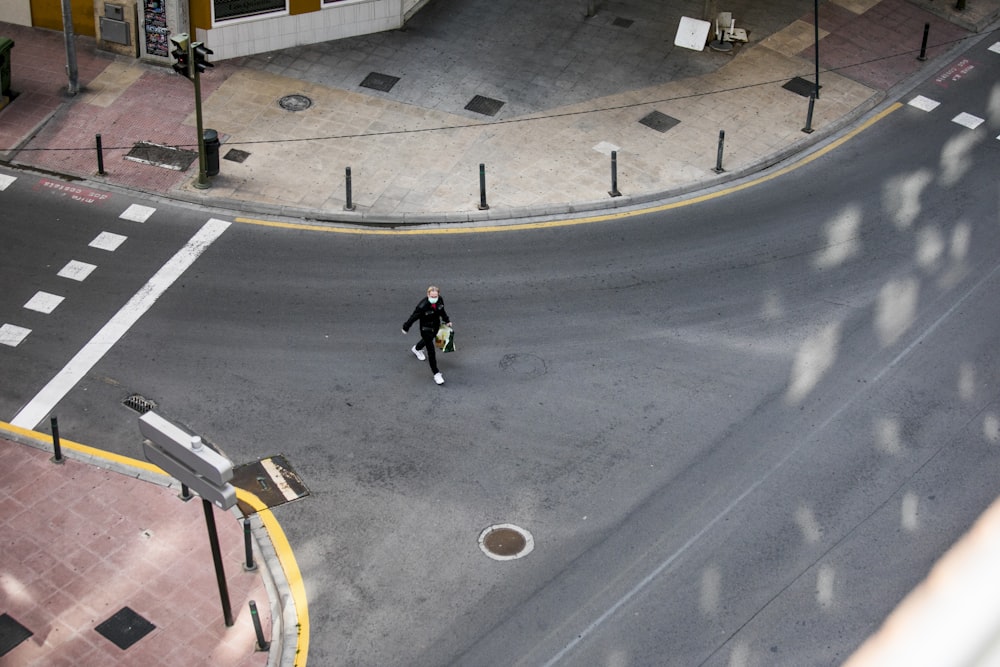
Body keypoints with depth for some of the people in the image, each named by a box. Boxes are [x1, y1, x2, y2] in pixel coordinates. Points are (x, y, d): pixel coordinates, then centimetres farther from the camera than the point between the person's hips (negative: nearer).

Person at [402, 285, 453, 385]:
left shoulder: (440, 300, -16)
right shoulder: (422, 306, -34)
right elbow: (414, 317, -21)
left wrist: (447, 320, 12)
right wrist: (406, 327, -11)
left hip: (436, 325, 7)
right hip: (425, 328, -7)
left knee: (428, 339, 35)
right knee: (431, 350, -5)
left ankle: (416, 349, 69)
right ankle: (436, 374, 4)